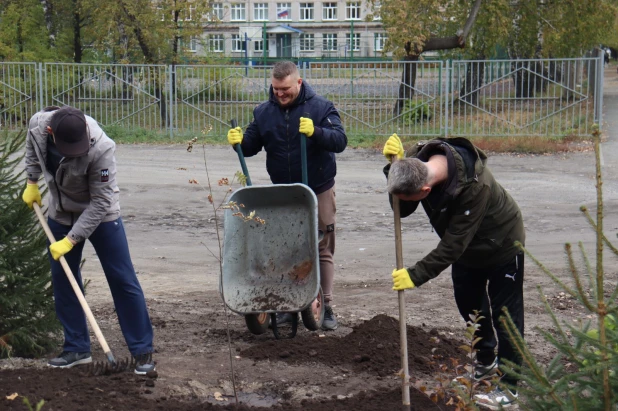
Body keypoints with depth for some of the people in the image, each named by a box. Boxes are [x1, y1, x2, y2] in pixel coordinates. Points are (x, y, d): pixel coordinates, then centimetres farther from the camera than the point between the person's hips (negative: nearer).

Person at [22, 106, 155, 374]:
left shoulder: (101, 149, -36)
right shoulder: (38, 125, -21)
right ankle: (77, 349, 18)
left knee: (122, 280, -3)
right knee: (62, 280, 7)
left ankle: (142, 351, 6)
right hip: (60, 214, 5)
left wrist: (71, 239, -27)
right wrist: (32, 182, 8)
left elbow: (100, 203, -28)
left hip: (99, 215, -5)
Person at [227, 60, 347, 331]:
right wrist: (239, 141, -15)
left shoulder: (321, 108, -7)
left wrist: (316, 132, -35)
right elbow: (251, 145, 8)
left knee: (322, 249, 3)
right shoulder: (264, 112, 4)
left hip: (318, 191, -3)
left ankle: (325, 306, 9)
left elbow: (340, 141, -17)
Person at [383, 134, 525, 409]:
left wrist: (416, 275, -34)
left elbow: (453, 244, -37)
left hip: (501, 245, -7)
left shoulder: (474, 186, -43)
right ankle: (486, 362, 39)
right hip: (466, 247, 7)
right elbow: (402, 210, -16)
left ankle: (511, 386, 8)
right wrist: (394, 167, -32)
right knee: (469, 304, 18)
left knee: (505, 314, -2)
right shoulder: (420, 158, -23)